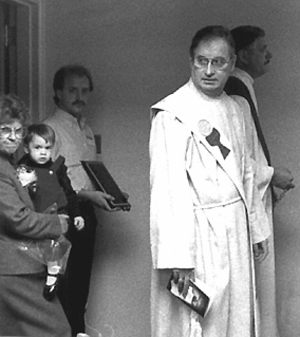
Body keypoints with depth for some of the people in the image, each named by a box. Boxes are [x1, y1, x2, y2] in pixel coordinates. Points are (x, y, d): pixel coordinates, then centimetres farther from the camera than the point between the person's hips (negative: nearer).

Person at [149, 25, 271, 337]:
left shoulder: (232, 109, 10)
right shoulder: (173, 113, -14)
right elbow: (167, 187, -20)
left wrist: (256, 229, 17)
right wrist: (178, 257, -24)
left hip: (235, 232, 7)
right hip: (199, 237, -7)